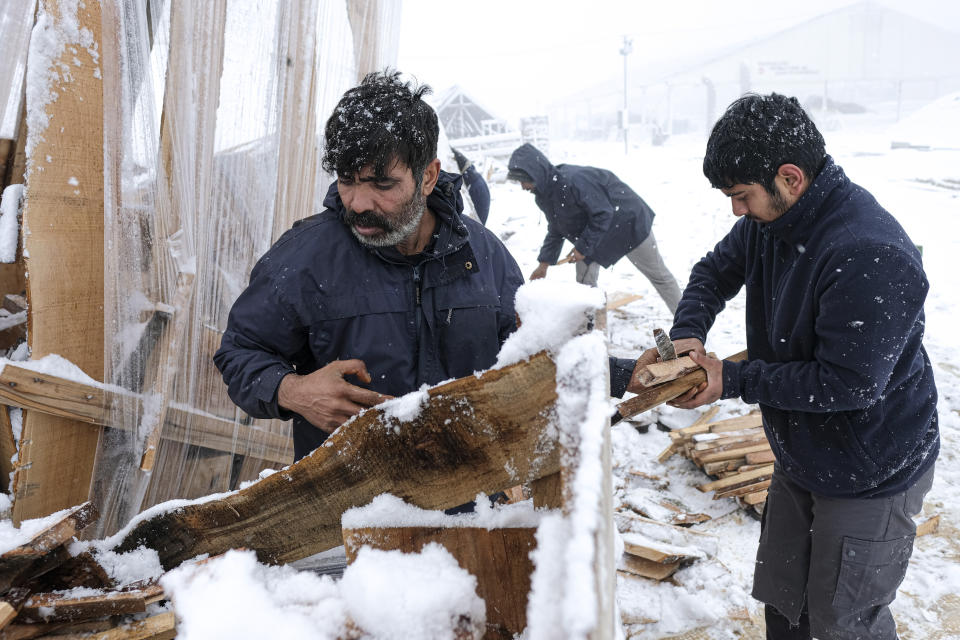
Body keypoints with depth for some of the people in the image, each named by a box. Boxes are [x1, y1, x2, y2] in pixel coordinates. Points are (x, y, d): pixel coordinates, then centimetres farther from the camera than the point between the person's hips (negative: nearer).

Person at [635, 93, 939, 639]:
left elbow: (847, 383, -31)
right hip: (800, 459, 8)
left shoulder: (872, 256, -33)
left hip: (871, 477, -8)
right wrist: (687, 333, -11)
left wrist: (733, 380, -23)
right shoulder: (770, 221, -5)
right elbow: (716, 271, 10)